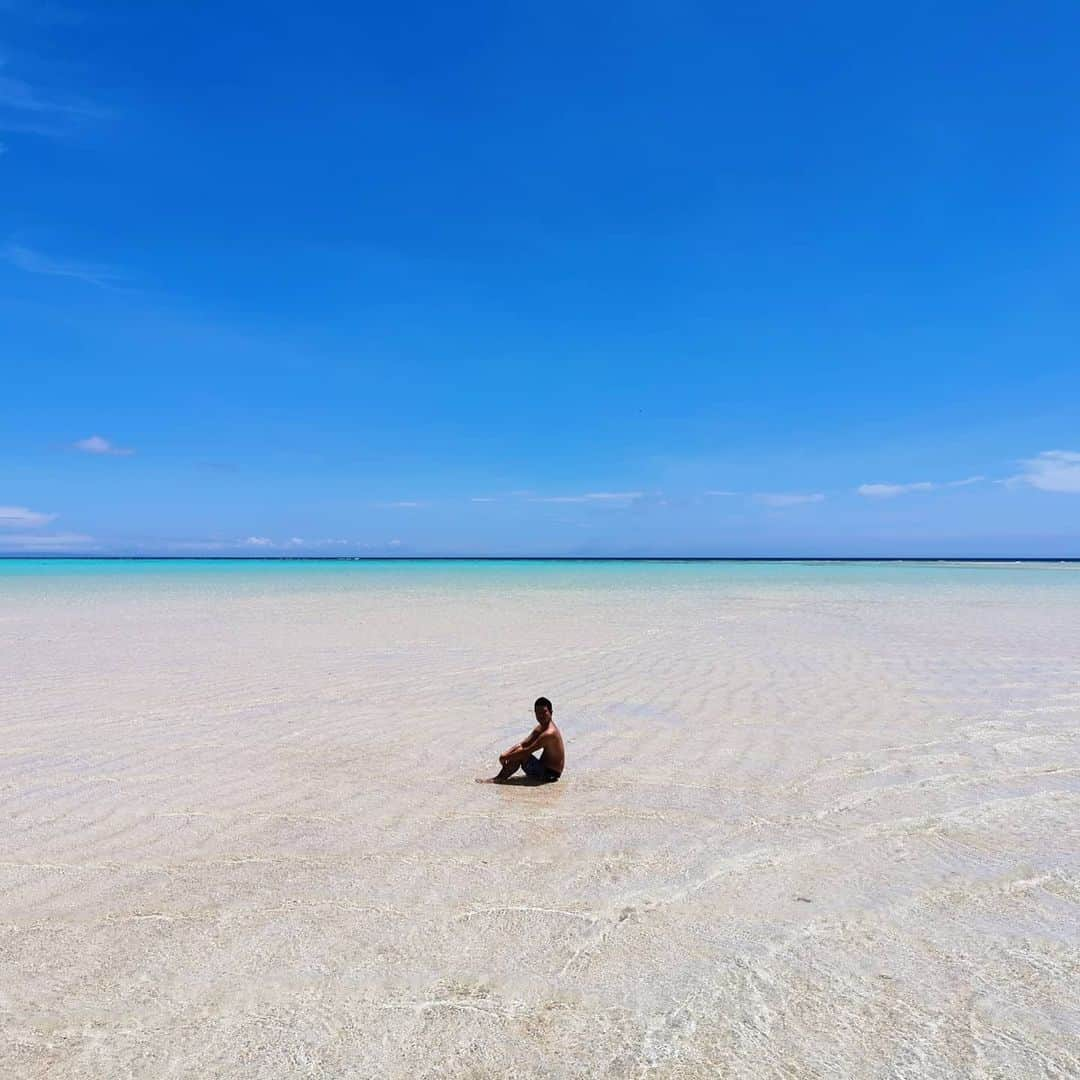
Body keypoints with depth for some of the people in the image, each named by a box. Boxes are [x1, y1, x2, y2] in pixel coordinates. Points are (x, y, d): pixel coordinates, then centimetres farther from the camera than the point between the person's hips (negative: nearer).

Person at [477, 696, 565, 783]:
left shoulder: (549, 733, -24)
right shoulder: (540, 728, 6)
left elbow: (527, 751, -25)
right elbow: (522, 744, 5)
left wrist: (506, 757, -16)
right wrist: (505, 754, -9)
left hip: (550, 774, -9)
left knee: (521, 754, -16)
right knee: (519, 751, 7)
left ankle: (500, 778, -5)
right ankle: (500, 778, 6)